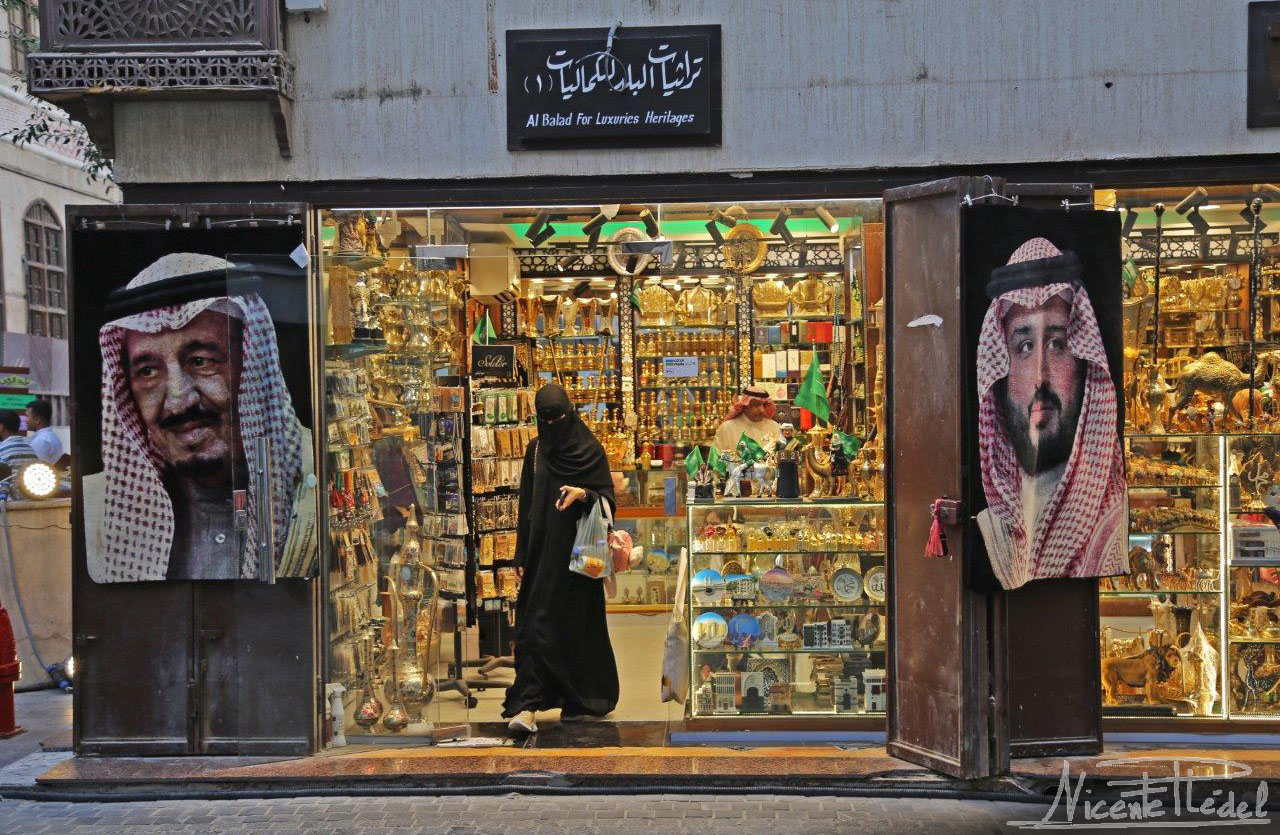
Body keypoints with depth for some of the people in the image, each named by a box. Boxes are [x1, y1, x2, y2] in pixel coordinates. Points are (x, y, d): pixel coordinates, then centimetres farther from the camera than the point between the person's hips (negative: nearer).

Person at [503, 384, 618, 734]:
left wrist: (583, 494, -23)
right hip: (543, 549, 3)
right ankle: (528, 706, -9)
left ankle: (580, 699, 19)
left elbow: (608, 498, -2)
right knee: (536, 624, -5)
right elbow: (526, 506, 10)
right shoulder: (535, 451, 9)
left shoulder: (591, 450, -1)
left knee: (578, 623, 4)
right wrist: (522, 556, 7)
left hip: (577, 551, -2)